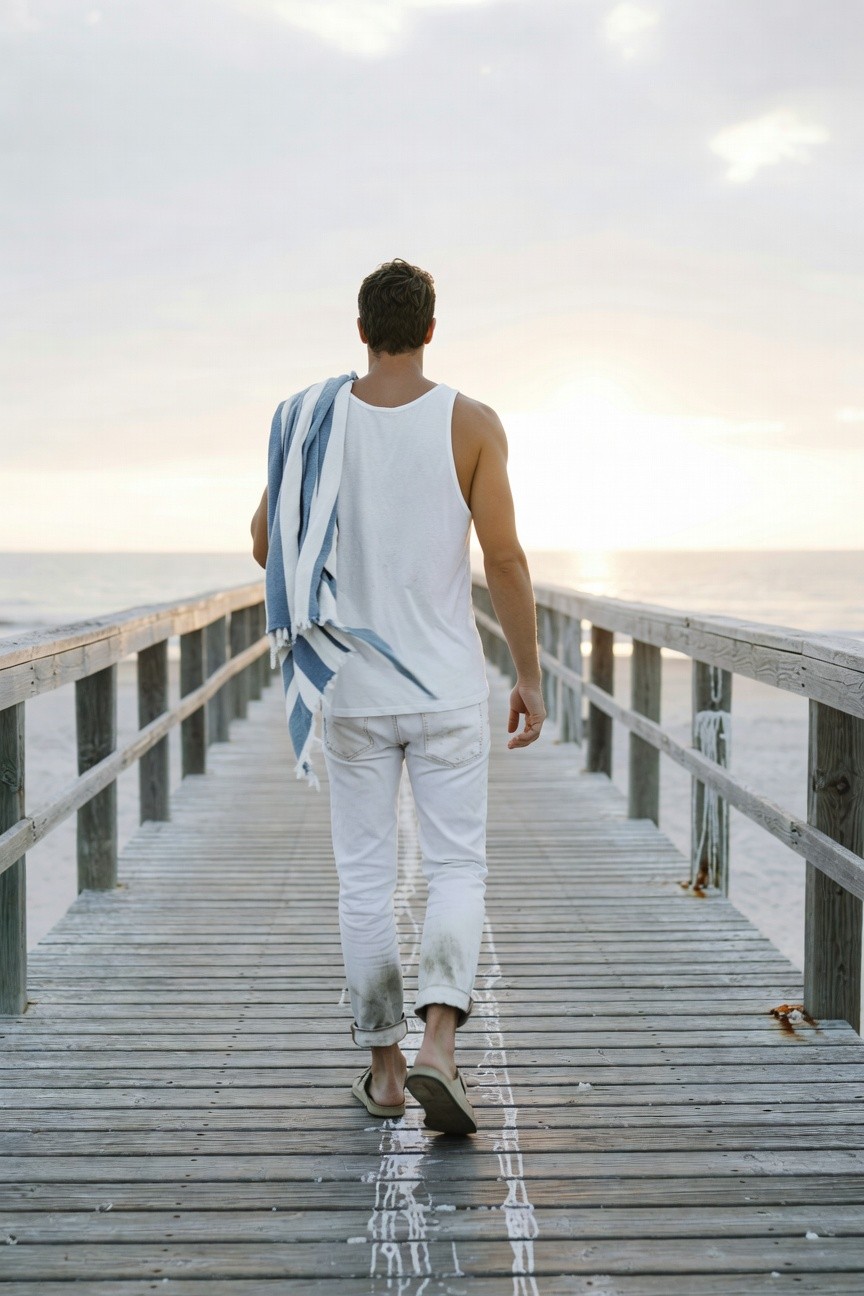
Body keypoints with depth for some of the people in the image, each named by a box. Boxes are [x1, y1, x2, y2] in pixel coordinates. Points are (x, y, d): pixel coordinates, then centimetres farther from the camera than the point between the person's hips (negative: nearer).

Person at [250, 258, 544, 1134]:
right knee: (457, 868, 8)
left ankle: (384, 1066, 17)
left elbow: (265, 547, 4)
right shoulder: (472, 424, -7)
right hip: (447, 686, -1)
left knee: (365, 879, 10)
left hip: (353, 687, 1)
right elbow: (505, 559, -9)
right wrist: (529, 675, 0)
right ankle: (438, 1045, -10)